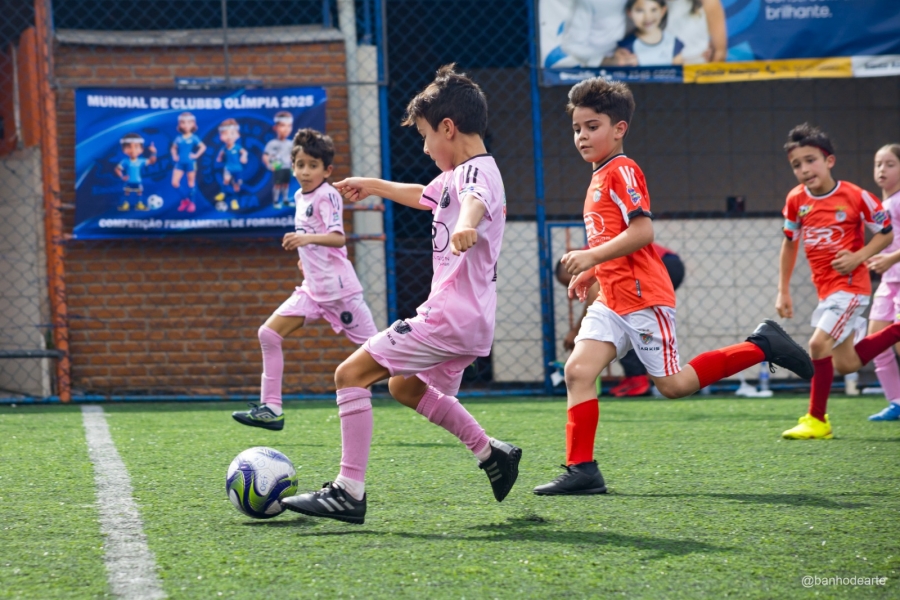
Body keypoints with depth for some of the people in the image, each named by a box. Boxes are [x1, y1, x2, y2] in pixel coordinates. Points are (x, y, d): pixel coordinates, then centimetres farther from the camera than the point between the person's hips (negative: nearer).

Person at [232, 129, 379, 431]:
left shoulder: (327, 196, -12)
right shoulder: (301, 197, 12)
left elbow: (338, 238, -29)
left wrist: (307, 238, -43)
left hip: (338, 289, -8)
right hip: (312, 289, 8)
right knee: (269, 333, -4)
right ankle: (271, 408, -3)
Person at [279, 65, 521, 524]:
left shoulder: (478, 172, -15)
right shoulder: (457, 176, 17)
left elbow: (474, 201, -41)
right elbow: (423, 196, 41)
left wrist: (465, 226, -64)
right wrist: (373, 186, 55)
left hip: (450, 317, -11)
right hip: (464, 320, 11)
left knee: (351, 373, -13)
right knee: (405, 385, 33)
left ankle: (349, 490, -16)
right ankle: (491, 454, 34)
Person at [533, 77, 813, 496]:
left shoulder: (621, 171, -10)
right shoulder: (600, 178, 18)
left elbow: (642, 231, -21)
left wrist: (592, 257, -23)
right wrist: (590, 272, 17)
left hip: (643, 297, -9)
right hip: (612, 300, 9)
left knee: (673, 385, -3)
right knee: (577, 371, -7)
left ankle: (761, 347, 9)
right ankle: (581, 470, -9)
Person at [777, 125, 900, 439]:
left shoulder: (855, 197, -13)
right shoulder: (796, 200, 0)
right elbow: (789, 244, 13)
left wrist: (858, 257, -19)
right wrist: (783, 292, 12)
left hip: (850, 285, -6)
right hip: (825, 289, 6)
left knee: (819, 343, -19)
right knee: (846, 364, 7)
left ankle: (817, 420, -8)